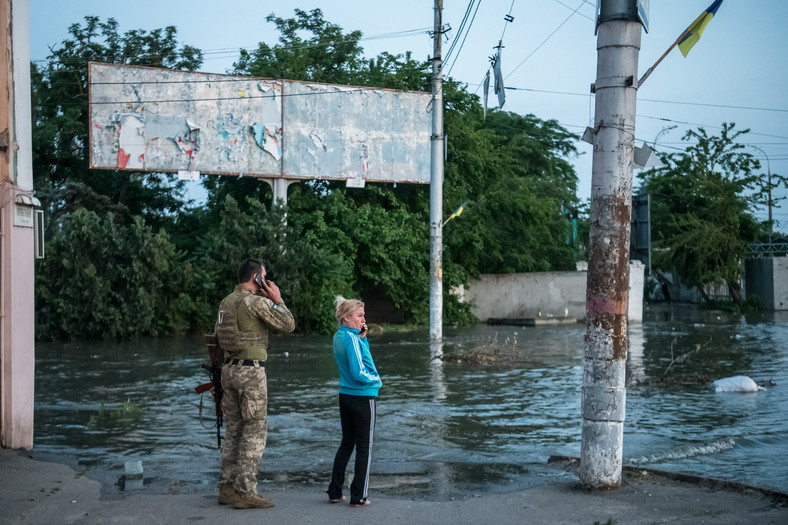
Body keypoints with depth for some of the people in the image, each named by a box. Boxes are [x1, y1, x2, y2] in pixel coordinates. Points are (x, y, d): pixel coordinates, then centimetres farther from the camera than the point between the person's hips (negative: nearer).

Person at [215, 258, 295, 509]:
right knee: (255, 432, -3)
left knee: (234, 430, 13)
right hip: (251, 370, -8)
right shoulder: (256, 301, -13)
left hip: (229, 369, 8)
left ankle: (227, 488, 16)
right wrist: (277, 299, 0)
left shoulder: (226, 302, 11)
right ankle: (245, 492, -3)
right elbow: (288, 325, -11)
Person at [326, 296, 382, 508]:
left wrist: (362, 338, 2)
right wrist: (376, 380, -6)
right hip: (363, 397, -8)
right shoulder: (351, 338, -20)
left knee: (346, 444, 17)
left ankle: (335, 492, 20)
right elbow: (358, 373, -23)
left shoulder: (339, 336, 6)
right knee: (364, 448, 3)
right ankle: (359, 497, 8)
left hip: (345, 395, 8)